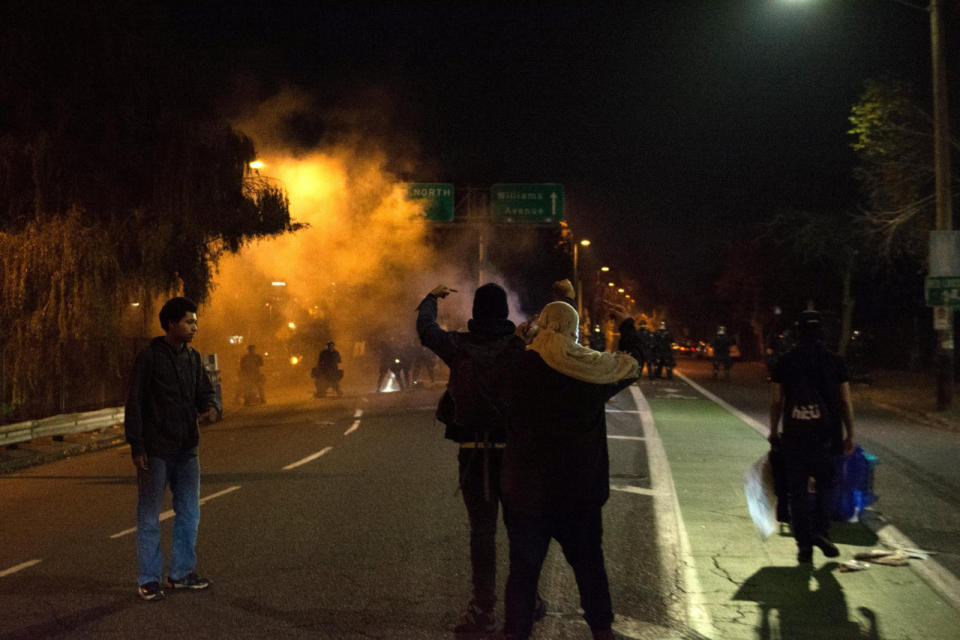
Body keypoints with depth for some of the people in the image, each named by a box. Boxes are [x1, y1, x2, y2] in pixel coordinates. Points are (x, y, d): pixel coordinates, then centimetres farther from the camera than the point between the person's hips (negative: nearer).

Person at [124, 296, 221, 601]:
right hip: (156, 451, -7)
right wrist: (137, 447, -14)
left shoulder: (193, 358, 9)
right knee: (149, 517, 3)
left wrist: (213, 407, -9)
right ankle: (149, 580, 12)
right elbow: (134, 404, -10)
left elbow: (205, 391, 15)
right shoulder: (149, 358, -10)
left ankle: (182, 573, 25)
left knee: (189, 513, 13)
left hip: (187, 450, 7)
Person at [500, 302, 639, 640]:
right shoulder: (588, 369, -9)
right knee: (588, 560, 17)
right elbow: (631, 367, 9)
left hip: (526, 486, 0)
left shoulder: (519, 367, -8)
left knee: (524, 563, 9)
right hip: (580, 486, 0)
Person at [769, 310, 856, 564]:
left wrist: (774, 432, 13)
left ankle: (804, 545, 8)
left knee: (798, 491, 6)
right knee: (825, 485, 17)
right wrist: (850, 434, 7)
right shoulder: (835, 362, 0)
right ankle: (821, 530, 1)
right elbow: (845, 402, 0)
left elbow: (776, 402, 3)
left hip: (793, 436, 0)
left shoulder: (785, 363, 1)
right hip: (825, 436, 0)